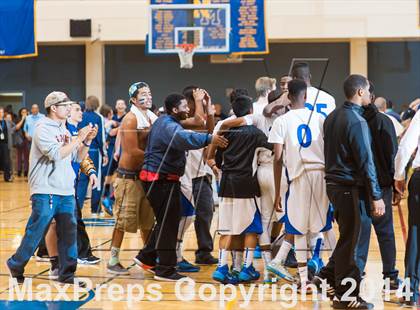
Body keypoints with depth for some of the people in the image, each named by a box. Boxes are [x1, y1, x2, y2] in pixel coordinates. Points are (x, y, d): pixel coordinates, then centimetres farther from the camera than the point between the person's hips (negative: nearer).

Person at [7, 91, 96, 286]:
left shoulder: (64, 130, 15)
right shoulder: (43, 129, -8)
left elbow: (78, 157, 16)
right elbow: (56, 154, -20)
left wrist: (87, 141, 0)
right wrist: (79, 139, -16)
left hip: (66, 191, 7)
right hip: (45, 192, -7)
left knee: (68, 232, 5)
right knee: (35, 231, -3)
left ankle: (67, 273, 12)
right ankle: (16, 266, 13)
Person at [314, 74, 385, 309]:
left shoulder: (333, 117, 10)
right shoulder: (357, 121, -16)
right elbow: (366, 162, -18)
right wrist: (376, 196, -16)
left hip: (334, 183, 8)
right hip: (351, 187, -8)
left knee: (347, 236, 20)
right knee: (350, 240, -1)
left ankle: (327, 277, 21)